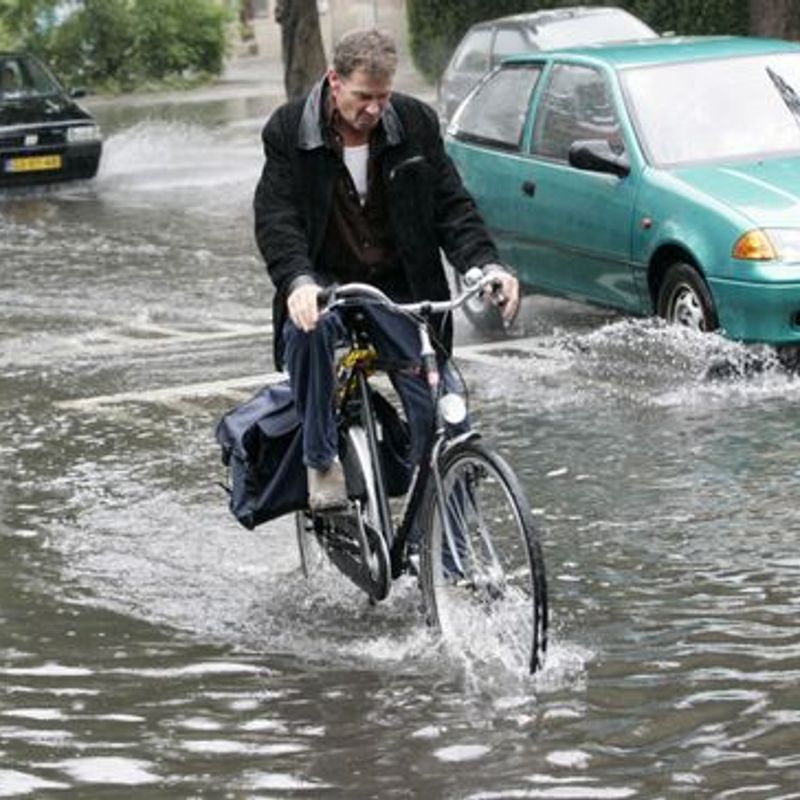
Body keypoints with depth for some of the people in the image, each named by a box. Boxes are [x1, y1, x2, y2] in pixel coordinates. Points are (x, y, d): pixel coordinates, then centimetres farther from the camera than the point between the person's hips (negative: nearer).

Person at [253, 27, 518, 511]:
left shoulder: (417, 123, -1)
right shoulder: (289, 130, -6)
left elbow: (452, 206, 0)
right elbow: (275, 217, -14)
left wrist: (486, 264, -19)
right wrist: (298, 282, -34)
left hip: (401, 290, 2)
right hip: (325, 285, -2)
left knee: (441, 413, -12)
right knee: (307, 329, -38)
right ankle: (322, 463, -23)